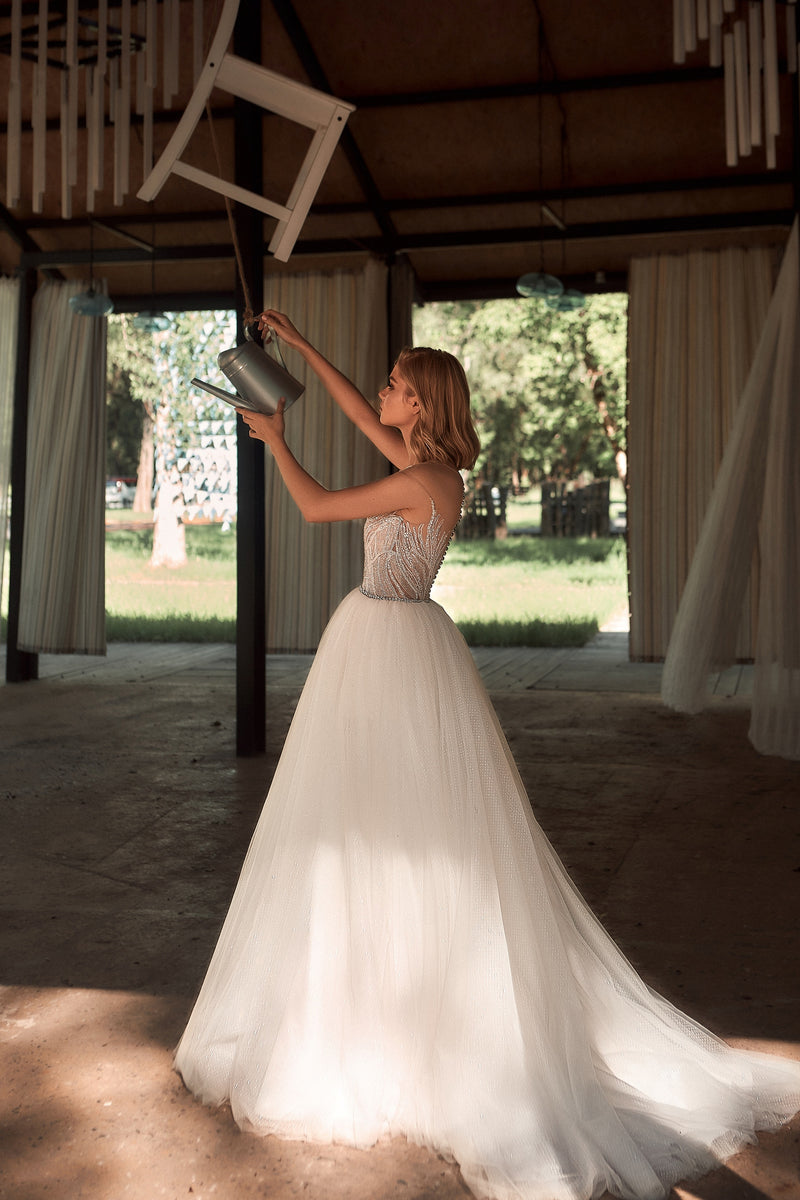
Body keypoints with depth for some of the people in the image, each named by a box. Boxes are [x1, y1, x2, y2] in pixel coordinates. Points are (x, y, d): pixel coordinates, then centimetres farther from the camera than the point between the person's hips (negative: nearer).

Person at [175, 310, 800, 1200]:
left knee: (397, 834, -1)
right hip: (381, 647, 9)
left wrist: (274, 441, 6)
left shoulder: (420, 481, -17)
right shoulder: (423, 464, 8)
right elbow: (357, 411, 21)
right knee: (393, 836, 16)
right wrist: (296, 344, 26)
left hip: (391, 652, -9)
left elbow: (317, 508, -10)